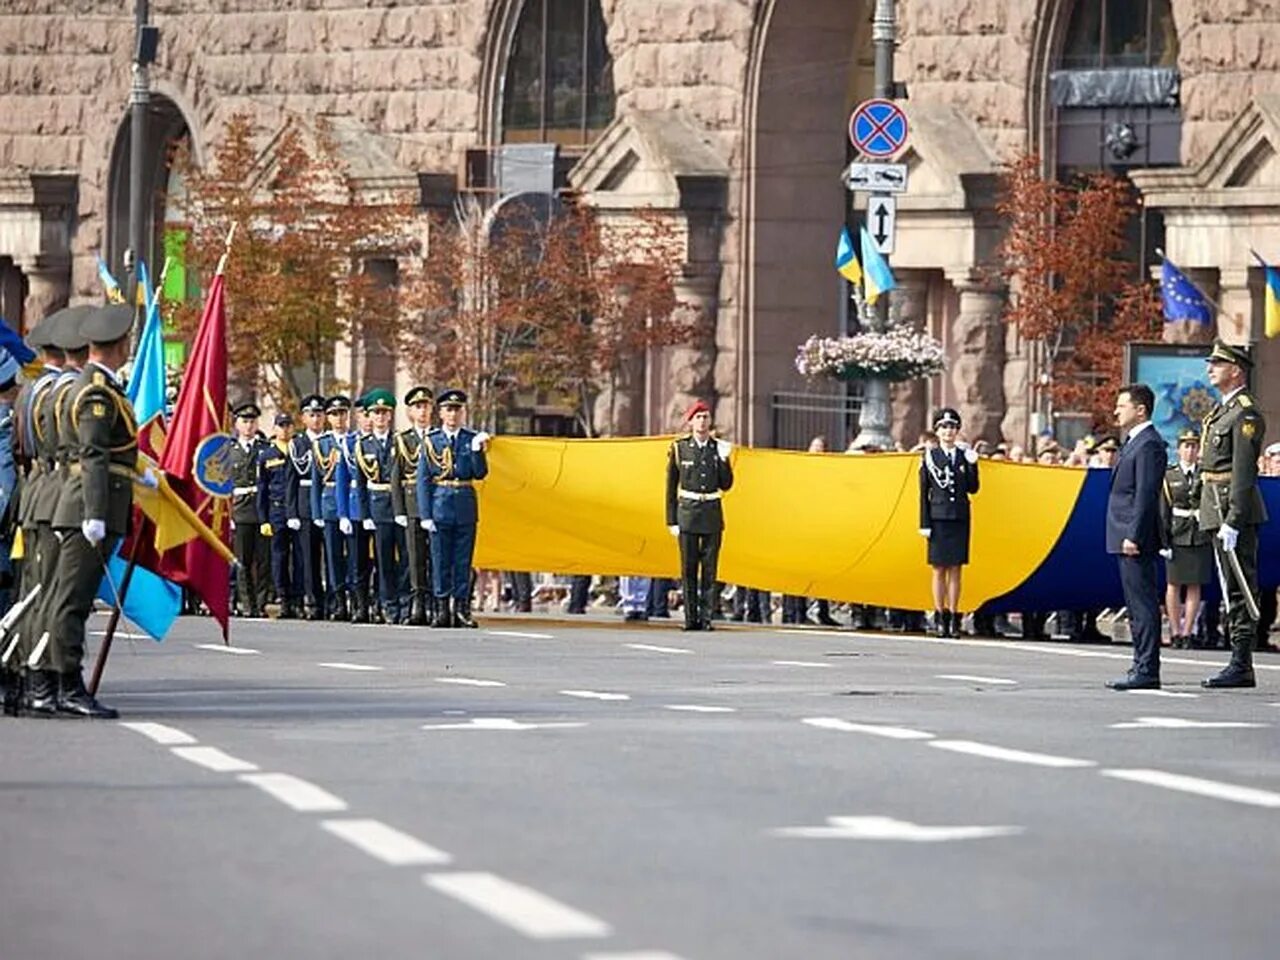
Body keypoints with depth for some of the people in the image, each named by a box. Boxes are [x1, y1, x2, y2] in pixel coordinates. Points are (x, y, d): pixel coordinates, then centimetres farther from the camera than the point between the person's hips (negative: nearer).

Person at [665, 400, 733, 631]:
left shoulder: (719, 448, 7)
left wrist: (724, 460, -8)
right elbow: (671, 486, 4)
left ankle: (706, 618, 3)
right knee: (689, 567, -2)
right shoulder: (680, 447, 2)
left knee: (710, 567, 0)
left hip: (712, 513, 1)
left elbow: (726, 484, 7)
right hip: (688, 512, -1)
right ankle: (690, 617, 2)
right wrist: (672, 520, 1)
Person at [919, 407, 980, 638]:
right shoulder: (929, 456, 2)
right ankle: (940, 617, 3)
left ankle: (953, 616, 7)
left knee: (955, 569, 4)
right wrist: (924, 524, -4)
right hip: (938, 518, -2)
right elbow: (924, 493, 1)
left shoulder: (964, 455, 8)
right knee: (939, 569, 0)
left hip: (960, 518, 2)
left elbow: (973, 489, 7)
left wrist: (972, 465, -6)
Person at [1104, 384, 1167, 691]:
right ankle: (1143, 667, 15)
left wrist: (1134, 536, -22)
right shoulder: (1133, 442, 18)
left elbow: (1146, 494, -19)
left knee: (1143, 604, -9)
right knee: (1137, 605, 12)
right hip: (1125, 538, 11)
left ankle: (1147, 671, -10)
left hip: (1136, 540, -11)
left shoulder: (1149, 445, -13)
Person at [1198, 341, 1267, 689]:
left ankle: (1242, 666, -9)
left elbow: (1243, 472, -19)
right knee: (1231, 587, 11)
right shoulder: (1222, 410, 18)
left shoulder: (1245, 413, -12)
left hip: (1236, 508, -10)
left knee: (1240, 587, -9)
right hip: (1217, 509, 10)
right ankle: (1239, 663, 15)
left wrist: (1232, 522, -23)